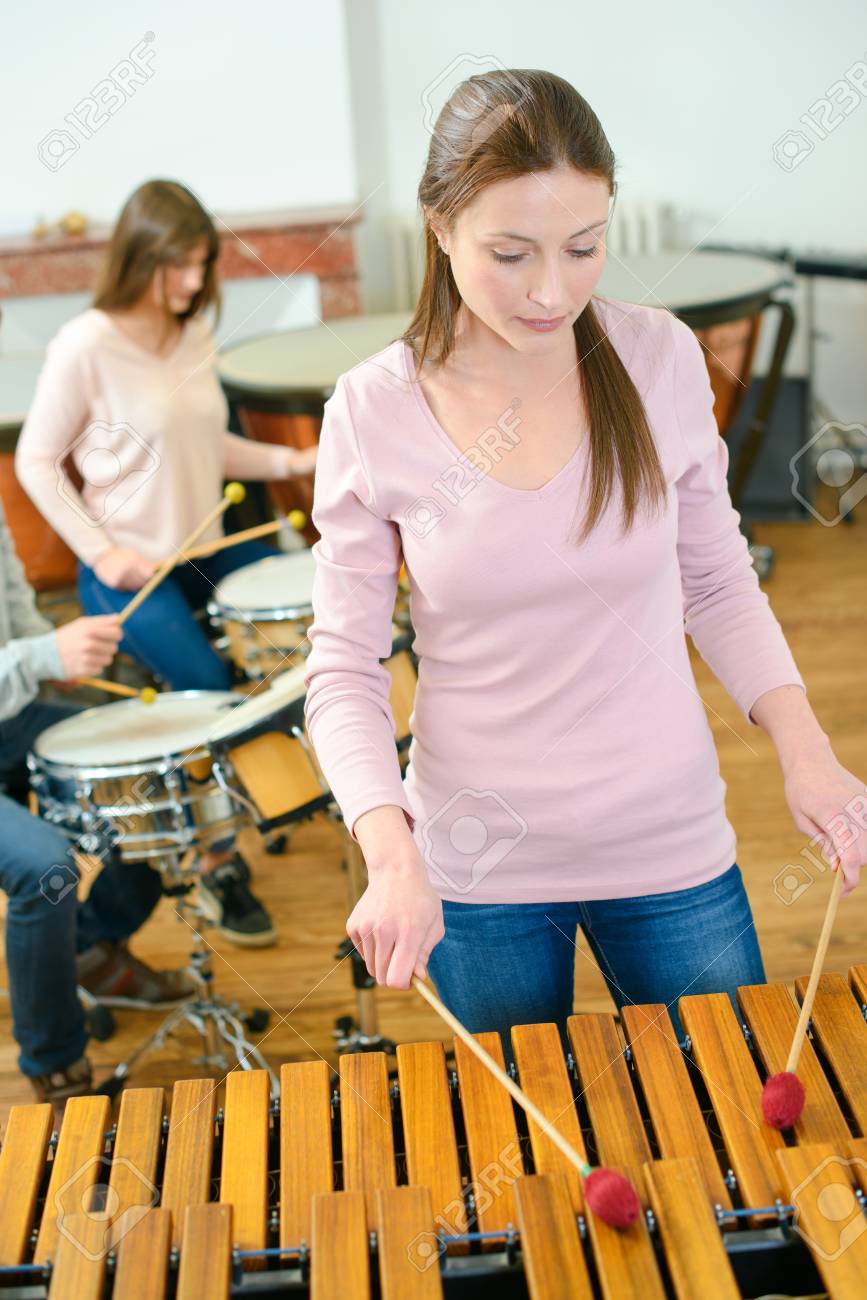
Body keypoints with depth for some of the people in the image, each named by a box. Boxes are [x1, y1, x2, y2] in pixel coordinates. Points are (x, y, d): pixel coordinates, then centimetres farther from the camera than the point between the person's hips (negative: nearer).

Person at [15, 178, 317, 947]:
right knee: (213, 694, -21)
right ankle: (219, 867, -1)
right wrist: (100, 551, -17)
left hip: (205, 548, 7)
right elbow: (37, 462, -8)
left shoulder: (196, 335, 8)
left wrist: (286, 461, 0)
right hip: (129, 568, -7)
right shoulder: (86, 346, -13)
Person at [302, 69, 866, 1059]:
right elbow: (343, 666, -9)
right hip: (475, 869, 0)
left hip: (669, 847, 1)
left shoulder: (661, 361, -9)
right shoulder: (372, 414, -13)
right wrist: (391, 856, -23)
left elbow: (716, 582, 2)